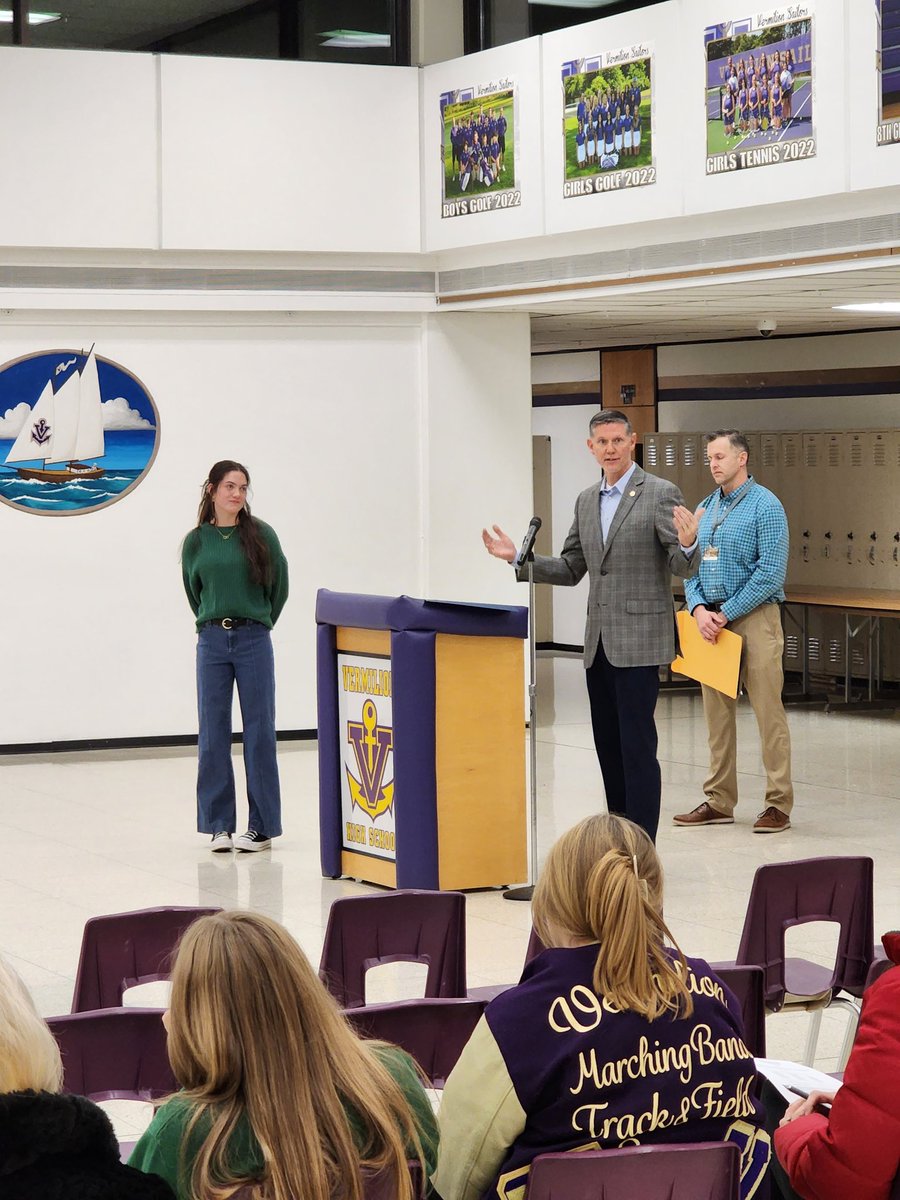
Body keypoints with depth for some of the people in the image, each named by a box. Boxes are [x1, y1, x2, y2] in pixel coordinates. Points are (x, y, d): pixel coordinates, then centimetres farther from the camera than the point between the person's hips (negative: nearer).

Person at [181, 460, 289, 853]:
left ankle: (262, 824, 7)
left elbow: (279, 585, 8)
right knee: (213, 734, 3)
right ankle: (218, 824, 10)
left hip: (254, 640, -2)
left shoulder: (260, 535, -1)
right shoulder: (196, 542, 4)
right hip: (211, 642, 2)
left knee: (259, 732, 1)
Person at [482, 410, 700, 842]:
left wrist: (687, 544, -33)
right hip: (599, 641, 7)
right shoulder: (586, 501, 14)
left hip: (638, 639, -7)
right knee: (608, 744, 10)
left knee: (636, 743, -8)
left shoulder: (661, 494, -6)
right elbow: (570, 570, 17)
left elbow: (682, 567, -10)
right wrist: (517, 558, 6)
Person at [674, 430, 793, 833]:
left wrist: (725, 613, -14)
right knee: (717, 712, 9)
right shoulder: (705, 508, 12)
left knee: (768, 711, -4)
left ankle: (779, 804, 0)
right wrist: (699, 610, -5)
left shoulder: (765, 506, -9)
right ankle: (719, 802, 15)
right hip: (712, 619, 7)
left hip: (754, 618, -7)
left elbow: (771, 573, -15)